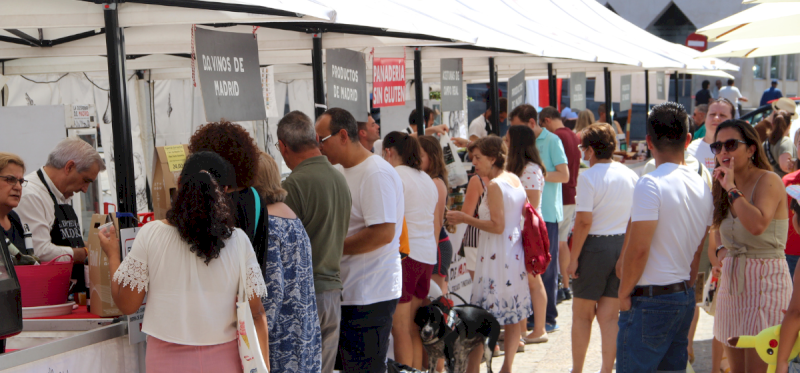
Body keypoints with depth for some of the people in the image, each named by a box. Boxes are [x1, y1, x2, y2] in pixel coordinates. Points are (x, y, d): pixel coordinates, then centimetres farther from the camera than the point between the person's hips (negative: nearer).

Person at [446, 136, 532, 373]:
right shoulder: (515, 180, 9)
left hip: (496, 258, -9)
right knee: (513, 317, 12)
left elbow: (497, 226, -20)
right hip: (515, 254, 9)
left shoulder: (494, 185, -15)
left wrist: (465, 219, -15)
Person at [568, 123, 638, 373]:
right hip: (623, 246, 5)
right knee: (610, 315, 9)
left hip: (595, 246, -5)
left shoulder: (588, 176, -12)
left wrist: (574, 258, -11)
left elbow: (584, 221, -17)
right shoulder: (630, 176, 5)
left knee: (582, 314, 10)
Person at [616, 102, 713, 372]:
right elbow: (698, 250, 15)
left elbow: (638, 249, -19)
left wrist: (624, 293, -7)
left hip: (649, 300, -8)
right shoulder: (702, 186, 9)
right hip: (685, 297, 8)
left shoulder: (651, 184, -16)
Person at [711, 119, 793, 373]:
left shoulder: (768, 181, -12)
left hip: (765, 280, -8)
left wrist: (731, 188, -21)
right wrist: (722, 251, 7)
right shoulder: (726, 187, 11)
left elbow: (757, 224, -30)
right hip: (731, 281, 8)